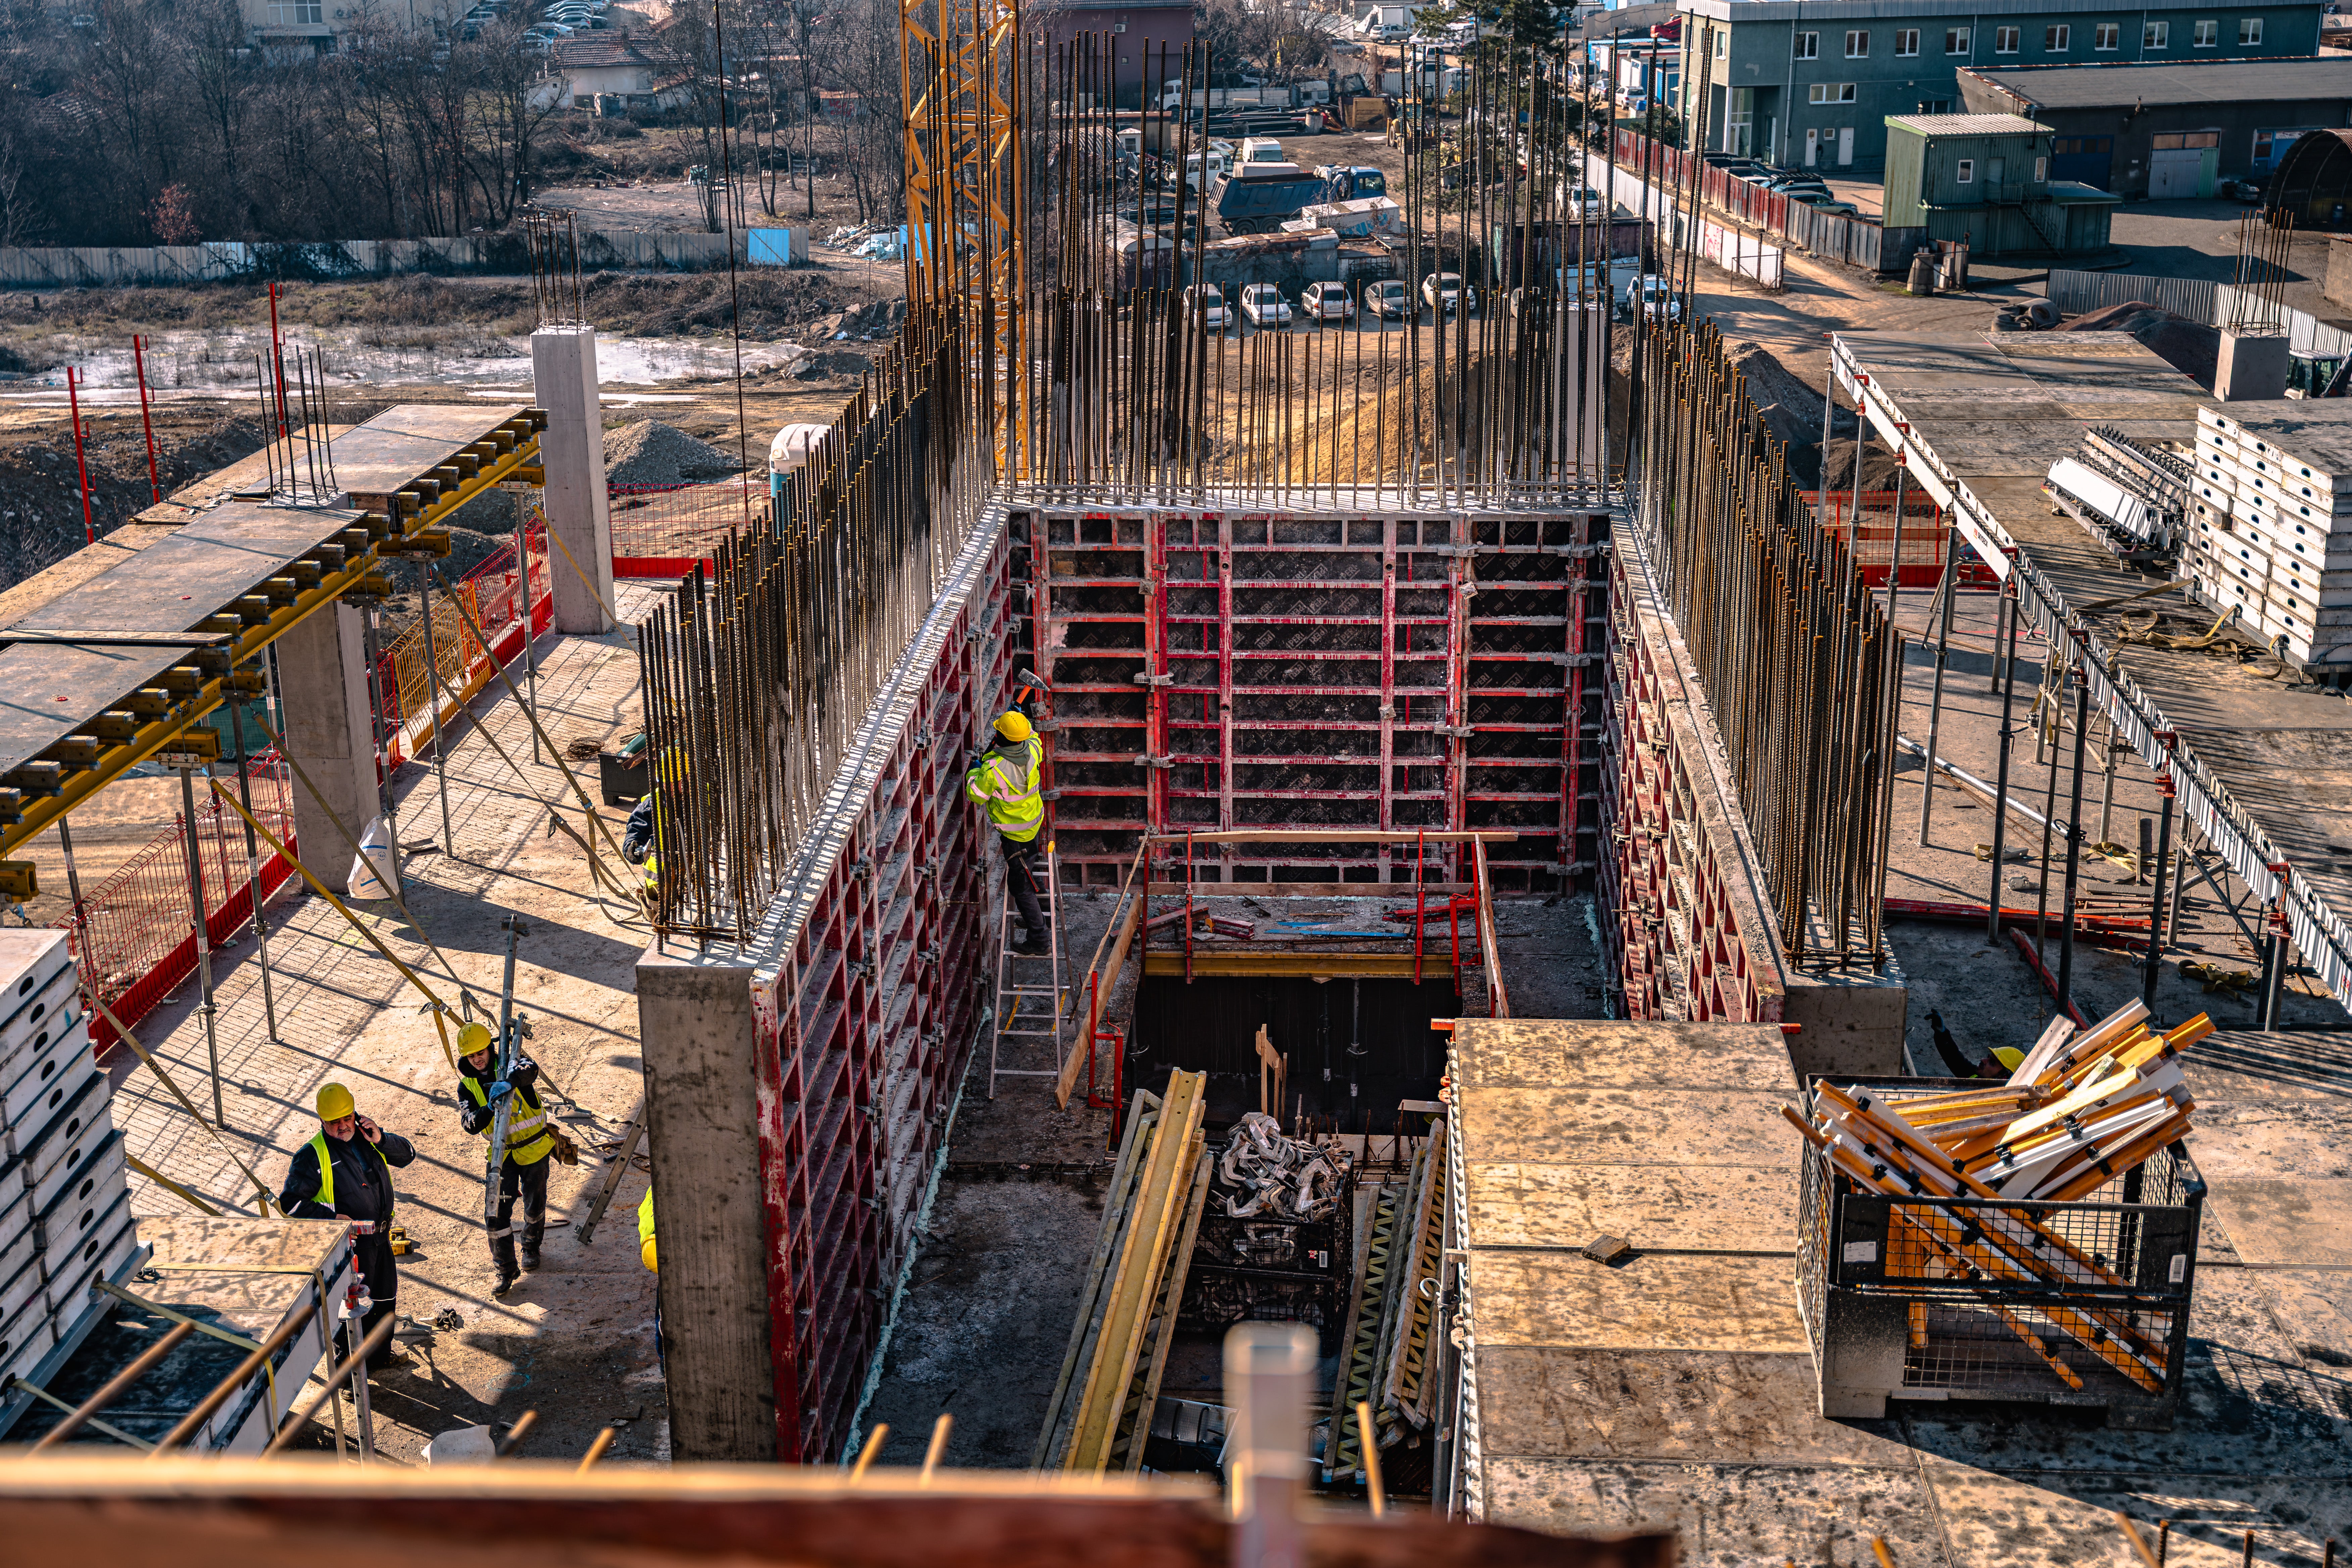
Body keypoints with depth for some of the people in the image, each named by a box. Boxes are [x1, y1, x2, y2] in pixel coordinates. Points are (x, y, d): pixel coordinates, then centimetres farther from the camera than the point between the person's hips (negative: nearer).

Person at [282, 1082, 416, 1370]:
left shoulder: (367, 1139, 4)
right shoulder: (312, 1156, -15)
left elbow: (407, 1154, 9)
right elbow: (290, 1202, -15)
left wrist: (381, 1140, -10)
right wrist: (331, 1218, -24)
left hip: (380, 1238, 7)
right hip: (348, 1242, -7)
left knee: (385, 1298, 22)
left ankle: (380, 1353, 43)